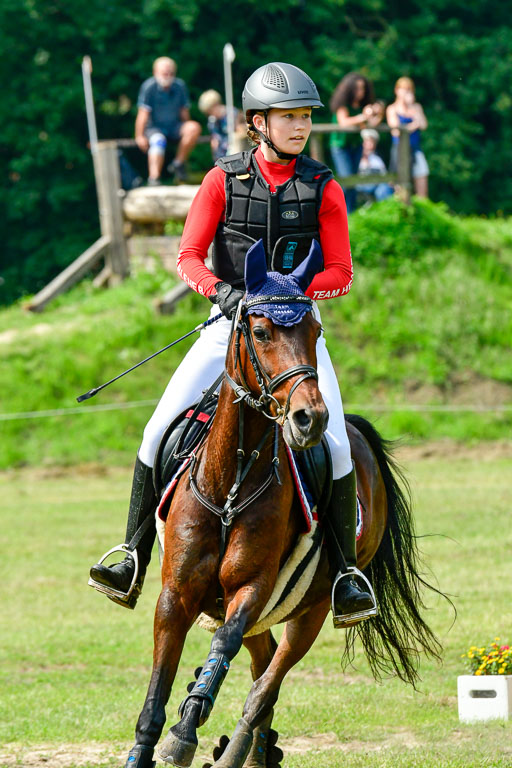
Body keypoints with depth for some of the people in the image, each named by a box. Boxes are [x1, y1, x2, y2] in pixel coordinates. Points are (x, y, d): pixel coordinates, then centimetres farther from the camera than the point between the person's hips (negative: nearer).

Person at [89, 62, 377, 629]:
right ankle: (134, 560, -3)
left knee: (334, 444, -18)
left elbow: (340, 275, -3)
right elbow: (188, 257, -6)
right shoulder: (223, 181, 1)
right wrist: (221, 289, -26)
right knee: (160, 432, -12)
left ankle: (344, 574, -7)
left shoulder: (322, 189, 1)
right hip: (231, 324, 1)